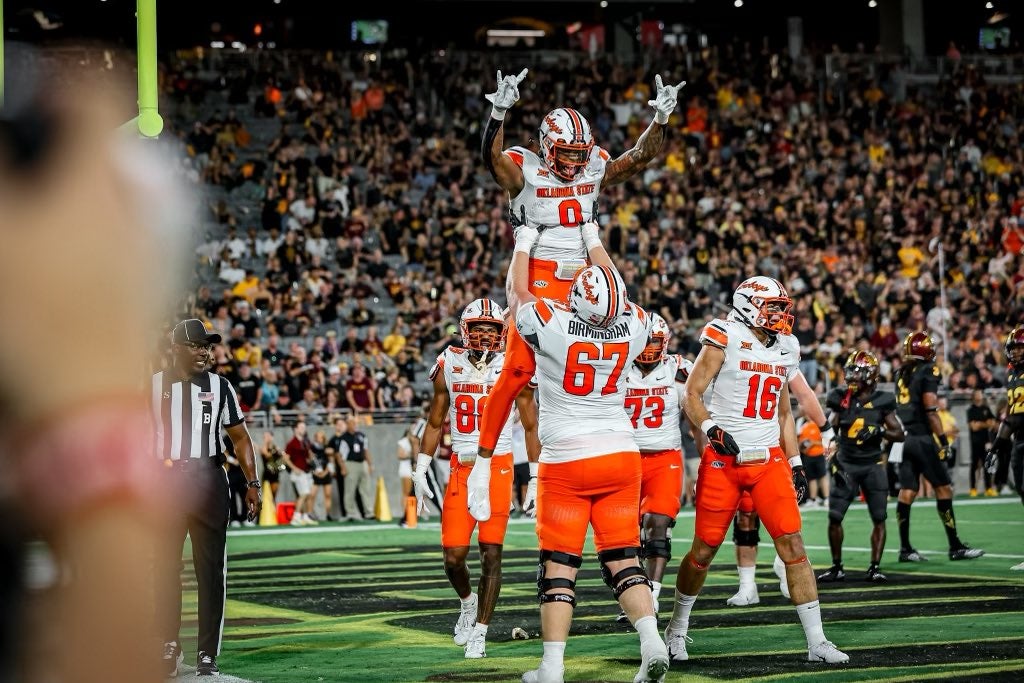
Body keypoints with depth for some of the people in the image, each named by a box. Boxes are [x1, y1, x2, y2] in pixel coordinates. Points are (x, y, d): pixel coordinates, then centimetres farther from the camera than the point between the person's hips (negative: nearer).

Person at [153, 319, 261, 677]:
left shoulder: (220, 386, 7)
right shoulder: (154, 385, 5)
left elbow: (240, 437, 8)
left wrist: (252, 483, -1)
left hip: (208, 481, 0)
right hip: (164, 481, 0)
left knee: (211, 568, -1)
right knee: (166, 568, 8)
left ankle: (207, 654, 2)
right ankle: (169, 645, 21)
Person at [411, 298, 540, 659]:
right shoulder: (449, 365, 3)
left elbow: (530, 426, 6)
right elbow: (435, 423, 12)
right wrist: (420, 471, 8)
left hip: (499, 467, -2)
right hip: (461, 467, 2)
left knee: (491, 553, -6)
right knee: (453, 557, -2)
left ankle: (479, 631, 4)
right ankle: (468, 602, 30)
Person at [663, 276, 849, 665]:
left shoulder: (785, 350, 12)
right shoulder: (725, 340, -7)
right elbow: (692, 394, -7)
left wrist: (796, 465, 14)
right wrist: (711, 429, -24)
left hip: (769, 460, 4)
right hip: (724, 460, -4)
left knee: (793, 545, -5)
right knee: (704, 549, 3)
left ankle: (816, 642, -4)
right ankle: (677, 629, 25)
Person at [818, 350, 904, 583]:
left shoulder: (881, 401, -4)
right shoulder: (841, 398, 1)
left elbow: (899, 434, -1)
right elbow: (832, 430, 10)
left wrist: (879, 431, -19)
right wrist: (834, 458, 1)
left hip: (872, 465, -1)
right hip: (846, 465, 1)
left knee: (879, 518, -4)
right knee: (834, 517, -3)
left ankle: (875, 567, 5)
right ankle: (837, 567, 9)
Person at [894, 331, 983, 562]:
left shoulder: (901, 374, 13)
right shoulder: (928, 372, -9)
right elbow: (931, 410, -13)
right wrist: (943, 440, -11)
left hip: (904, 437, 7)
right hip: (923, 438, -7)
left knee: (907, 491, 5)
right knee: (943, 488, 0)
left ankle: (905, 548, 4)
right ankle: (955, 547, 2)